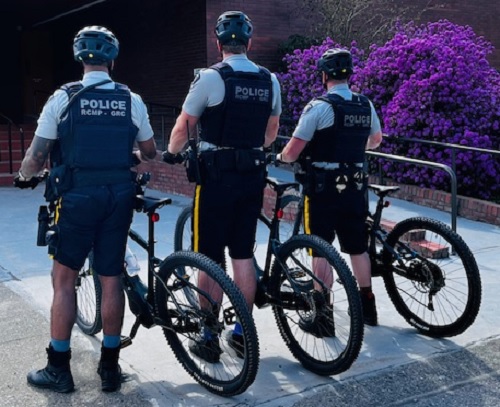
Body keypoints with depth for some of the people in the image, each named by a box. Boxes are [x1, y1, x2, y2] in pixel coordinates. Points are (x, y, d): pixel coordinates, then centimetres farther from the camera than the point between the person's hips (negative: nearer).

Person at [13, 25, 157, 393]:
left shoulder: (63, 98, -4)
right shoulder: (132, 101, 3)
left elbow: (36, 155, -3)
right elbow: (150, 152, 14)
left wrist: (25, 177, 18)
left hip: (78, 197, -2)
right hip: (119, 196, 3)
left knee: (64, 279, 8)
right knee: (112, 280, 9)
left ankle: (59, 369, 15)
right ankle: (110, 367, 19)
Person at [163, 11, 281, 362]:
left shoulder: (210, 77, -10)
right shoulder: (270, 80, 5)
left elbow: (183, 128, -4)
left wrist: (171, 153, 16)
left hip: (218, 176, -5)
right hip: (253, 175, 5)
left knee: (210, 258, 4)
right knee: (243, 256, 13)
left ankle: (209, 339, 12)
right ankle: (242, 333, 22)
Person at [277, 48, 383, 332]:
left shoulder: (318, 106, -13)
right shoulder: (366, 106, 5)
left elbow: (293, 152, -14)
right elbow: (376, 140, 24)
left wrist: (281, 157, 8)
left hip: (323, 190, -6)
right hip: (355, 188, 6)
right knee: (358, 247, 16)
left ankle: (324, 317, 7)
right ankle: (368, 306, 30)